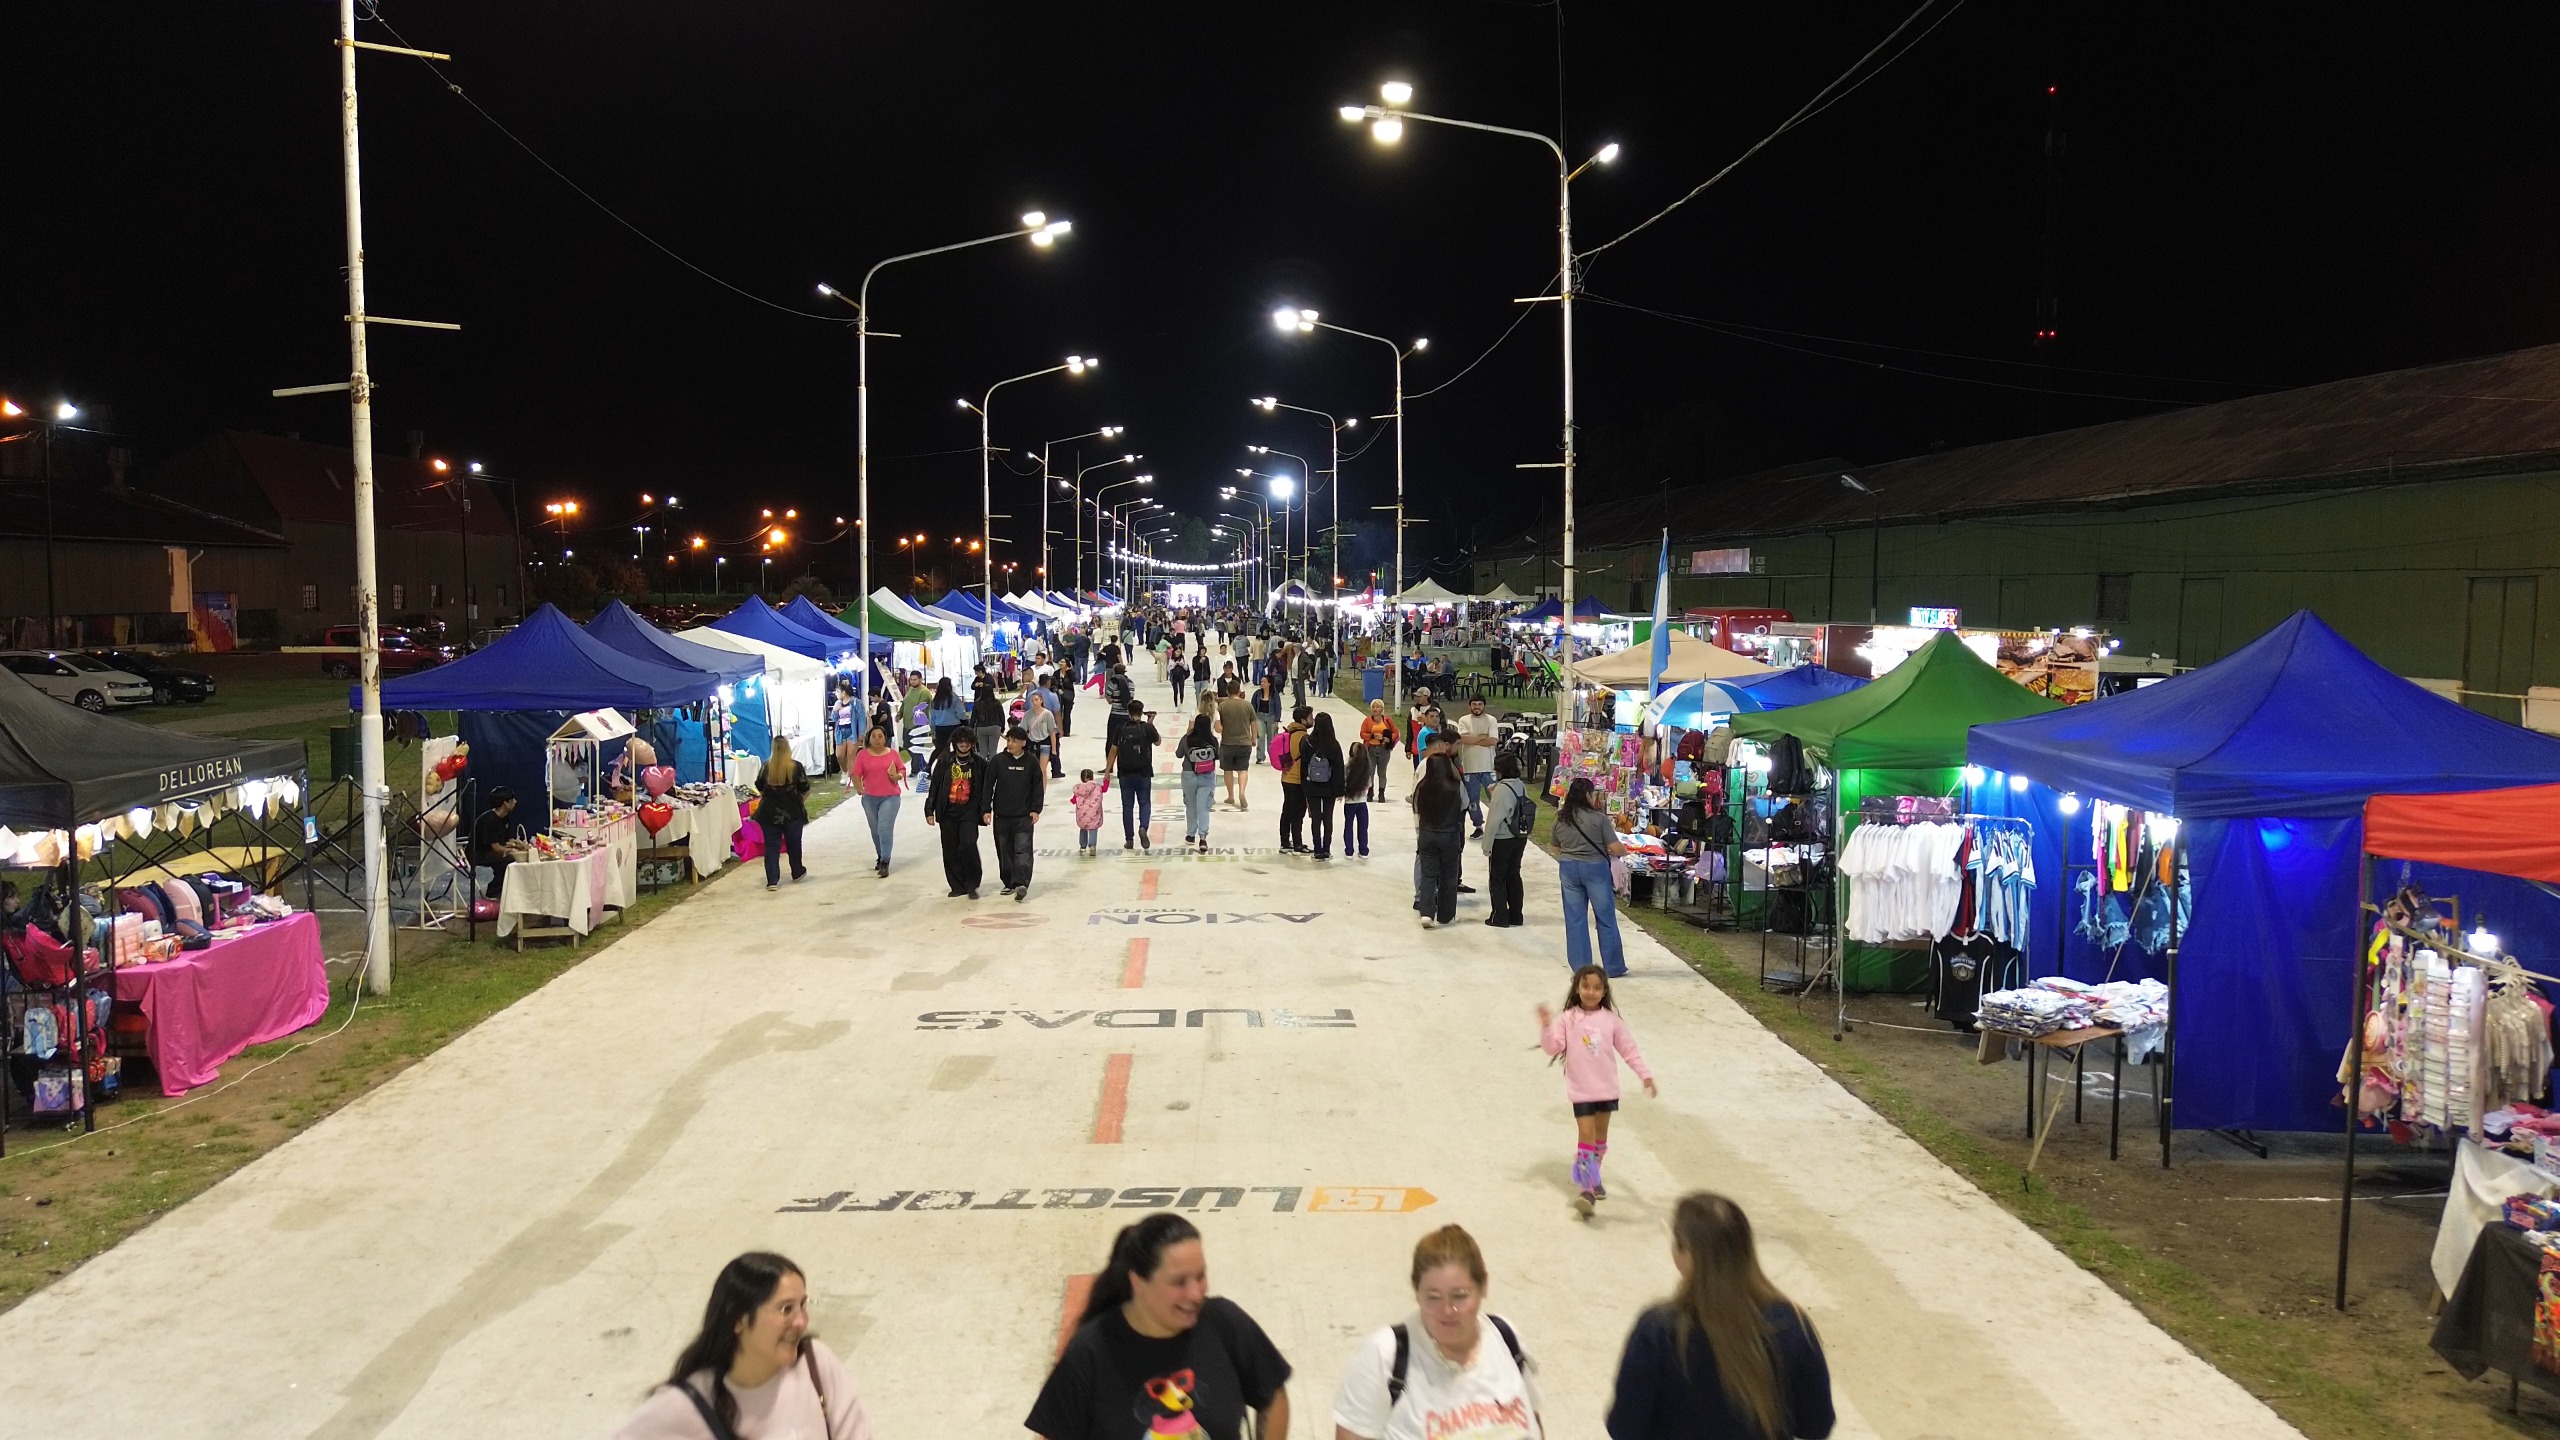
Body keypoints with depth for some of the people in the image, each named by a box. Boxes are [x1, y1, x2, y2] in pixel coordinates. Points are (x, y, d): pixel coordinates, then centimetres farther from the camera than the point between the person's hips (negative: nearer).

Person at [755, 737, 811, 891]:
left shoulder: (766, 766, -6)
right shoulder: (796, 766, -11)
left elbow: (759, 787, 6)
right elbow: (804, 790, -6)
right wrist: (801, 802, 14)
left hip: (770, 812, 1)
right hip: (792, 812, -1)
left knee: (771, 846, 4)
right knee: (793, 843, 17)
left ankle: (772, 881, -2)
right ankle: (797, 873, 34)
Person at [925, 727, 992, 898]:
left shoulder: (979, 764, 4)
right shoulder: (944, 762, 3)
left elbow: (985, 789, 8)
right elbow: (934, 786, 4)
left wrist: (985, 810, 1)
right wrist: (929, 810, 1)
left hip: (969, 812, -2)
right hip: (948, 813, 2)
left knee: (968, 845, -17)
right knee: (950, 850, 5)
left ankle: (972, 884, -3)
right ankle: (958, 886, 17)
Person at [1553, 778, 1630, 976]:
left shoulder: (1561, 818, 2)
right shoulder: (1598, 817, -12)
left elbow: (1556, 849, 12)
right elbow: (1615, 848, -13)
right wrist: (1624, 850, 8)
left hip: (1568, 869, 4)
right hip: (1595, 869, -4)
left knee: (1574, 919, 10)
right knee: (1606, 919, 8)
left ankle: (1580, 967, 13)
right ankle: (1613, 967, 15)